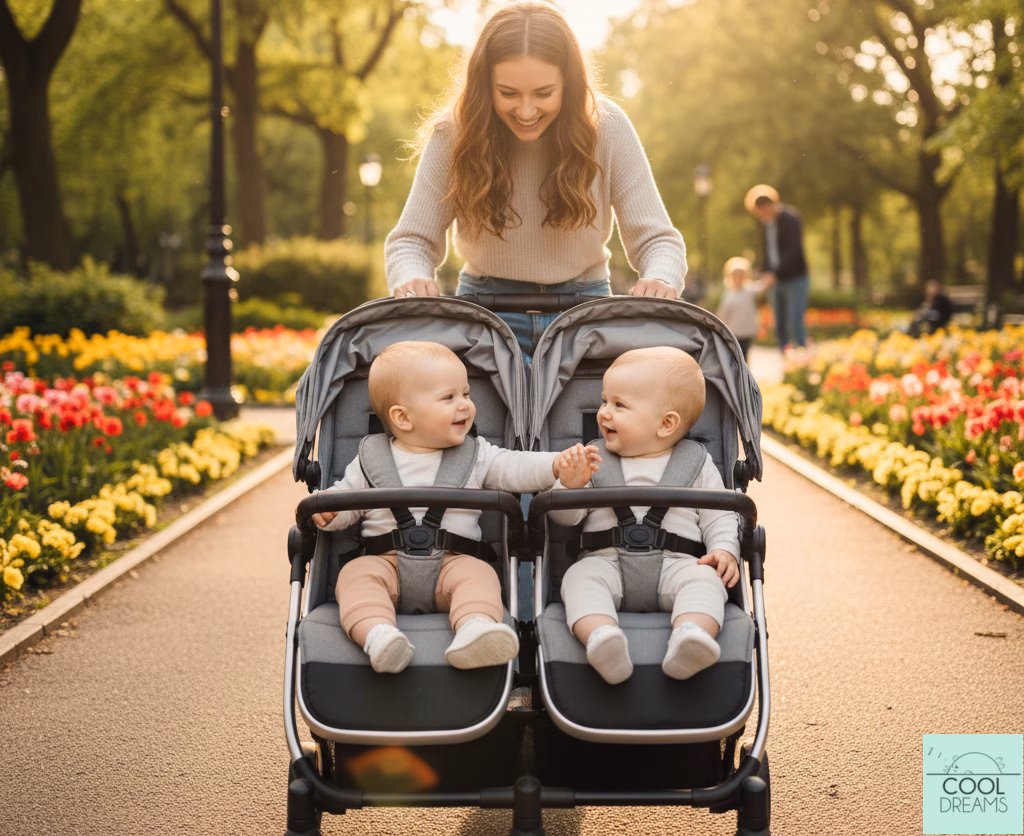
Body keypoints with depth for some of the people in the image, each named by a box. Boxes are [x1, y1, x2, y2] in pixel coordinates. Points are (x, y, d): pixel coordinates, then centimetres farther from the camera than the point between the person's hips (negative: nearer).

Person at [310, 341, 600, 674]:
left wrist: (559, 466, -14)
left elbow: (513, 468, 3)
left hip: (452, 561, 0)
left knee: (478, 573, -29)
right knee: (356, 574, -28)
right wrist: (328, 511, -8)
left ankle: (474, 629, -54)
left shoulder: (477, 455, 14)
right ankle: (377, 632, -51)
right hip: (387, 560, 0)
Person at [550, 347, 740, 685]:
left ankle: (690, 638, -54)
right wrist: (569, 482, -13)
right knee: (580, 578, -29)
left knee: (704, 579, -30)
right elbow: (567, 515, 9)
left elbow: (719, 516, 15)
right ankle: (600, 636, -54)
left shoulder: (697, 465, 13)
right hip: (607, 562, 1)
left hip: (674, 564, -1)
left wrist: (724, 550, -6)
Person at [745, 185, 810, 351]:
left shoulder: (790, 219, -13)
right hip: (777, 281, 7)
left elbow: (793, 251, -21)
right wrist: (765, 273, 2)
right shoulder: (766, 223, 9)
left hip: (795, 280, -7)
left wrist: (775, 274, -27)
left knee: (795, 324, -14)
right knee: (780, 326, 6)